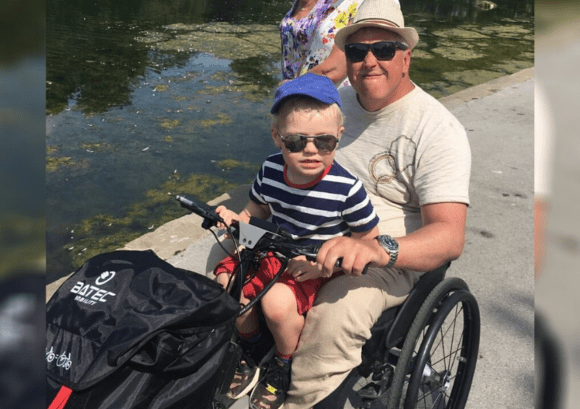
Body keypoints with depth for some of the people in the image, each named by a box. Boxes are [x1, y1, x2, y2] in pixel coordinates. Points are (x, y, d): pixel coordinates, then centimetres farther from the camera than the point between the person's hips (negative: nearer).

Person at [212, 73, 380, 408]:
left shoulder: (347, 189, -23)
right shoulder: (270, 170, -8)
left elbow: (369, 242, -12)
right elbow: (258, 209, 11)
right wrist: (236, 220, -11)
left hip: (315, 265, -5)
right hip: (275, 251, 5)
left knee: (278, 302, -29)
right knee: (227, 281, -13)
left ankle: (284, 367, 6)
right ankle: (252, 350, 16)